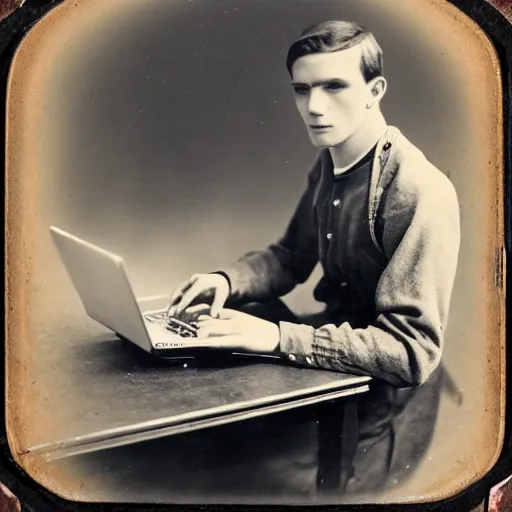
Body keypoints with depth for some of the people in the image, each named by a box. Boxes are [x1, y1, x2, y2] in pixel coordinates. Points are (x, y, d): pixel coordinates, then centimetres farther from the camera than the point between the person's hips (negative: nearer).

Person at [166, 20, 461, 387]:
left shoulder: (421, 193, -26)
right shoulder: (328, 162, 0)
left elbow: (413, 353, -28)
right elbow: (291, 256, 11)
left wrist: (280, 338, -33)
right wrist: (226, 280, -9)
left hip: (386, 391, -7)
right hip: (334, 341, 7)